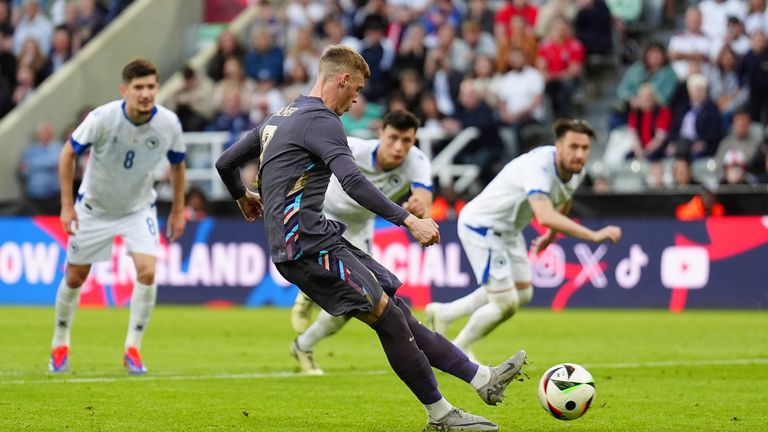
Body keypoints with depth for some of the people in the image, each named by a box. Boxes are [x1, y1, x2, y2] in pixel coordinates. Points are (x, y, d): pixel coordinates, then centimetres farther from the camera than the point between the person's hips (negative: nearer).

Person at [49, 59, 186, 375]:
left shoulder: (169, 124, -19)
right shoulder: (102, 118, -26)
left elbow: (177, 165, 2)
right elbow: (68, 154, -13)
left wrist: (178, 210, 5)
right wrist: (67, 205, -14)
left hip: (139, 207, 1)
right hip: (94, 207, -1)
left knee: (147, 272, -20)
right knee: (75, 278, 7)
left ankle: (133, 349, -5)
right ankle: (60, 344, 31)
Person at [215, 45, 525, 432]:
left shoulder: (278, 119, 20)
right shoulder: (320, 120, -10)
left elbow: (226, 162, 29)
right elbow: (353, 182, -24)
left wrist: (242, 197, 50)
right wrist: (409, 221, -28)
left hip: (318, 240, 10)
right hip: (307, 244, -10)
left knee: (396, 312, 5)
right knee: (388, 318, -13)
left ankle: (482, 378, 2)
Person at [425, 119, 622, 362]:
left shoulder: (576, 171, -7)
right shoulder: (537, 168, -36)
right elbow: (546, 216, -53)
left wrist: (551, 235, 28)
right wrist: (594, 235, -57)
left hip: (509, 231, 9)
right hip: (481, 226, -9)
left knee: (522, 294, 19)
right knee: (506, 303, -9)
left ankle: (443, 313, 32)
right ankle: (458, 351, 16)